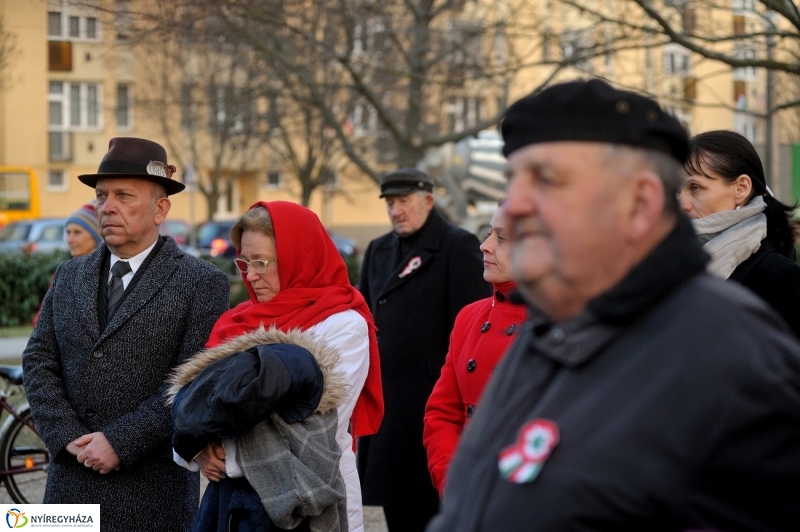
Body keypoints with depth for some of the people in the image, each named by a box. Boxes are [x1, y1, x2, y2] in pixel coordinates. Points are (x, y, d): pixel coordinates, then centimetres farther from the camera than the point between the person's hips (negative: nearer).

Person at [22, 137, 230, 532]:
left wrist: (120, 442, -16)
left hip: (153, 489, -4)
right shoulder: (69, 278, 13)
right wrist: (69, 437, -8)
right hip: (71, 481, 4)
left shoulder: (201, 284, -4)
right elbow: (39, 362, 7)